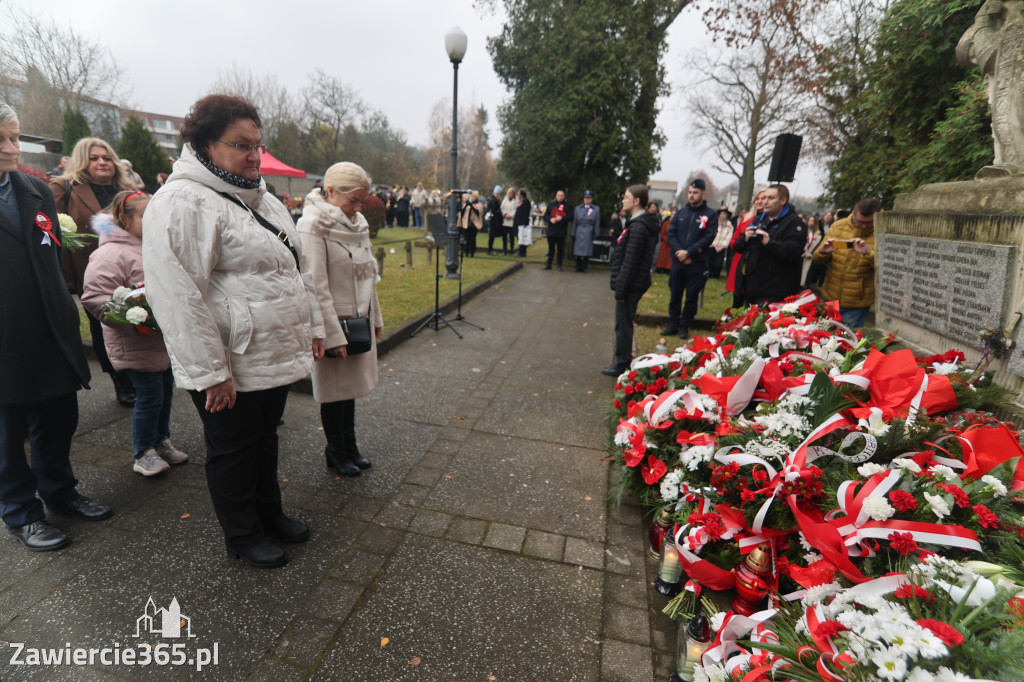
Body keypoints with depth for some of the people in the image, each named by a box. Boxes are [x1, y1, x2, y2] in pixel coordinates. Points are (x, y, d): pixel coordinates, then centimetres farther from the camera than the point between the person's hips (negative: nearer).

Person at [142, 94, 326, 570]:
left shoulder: (260, 198, 13)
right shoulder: (182, 202, -16)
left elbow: (293, 266, 17)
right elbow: (178, 295, -21)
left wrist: (312, 325, 14)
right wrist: (210, 371, -21)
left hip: (276, 354, 8)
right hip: (232, 367, -8)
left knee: (265, 437, 22)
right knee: (233, 449, 11)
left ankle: (269, 513, 42)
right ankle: (242, 536, 32)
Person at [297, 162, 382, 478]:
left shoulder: (357, 222, 8)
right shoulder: (312, 225, -15)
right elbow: (317, 286, -19)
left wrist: (375, 316, 16)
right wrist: (334, 334, -20)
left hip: (359, 319, 7)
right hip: (335, 322, -7)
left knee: (351, 384, 17)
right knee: (335, 390, 8)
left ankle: (350, 445, 33)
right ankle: (335, 451, 28)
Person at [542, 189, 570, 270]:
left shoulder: (567, 206, 5)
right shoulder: (550, 205, 12)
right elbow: (545, 216, 7)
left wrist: (562, 218, -20)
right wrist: (550, 219, -12)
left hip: (561, 231, -2)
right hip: (551, 230, 2)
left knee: (560, 248, 3)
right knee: (551, 248, 9)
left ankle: (559, 265, 10)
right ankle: (548, 264, 16)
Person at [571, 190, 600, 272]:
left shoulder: (596, 209, 7)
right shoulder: (578, 208, 12)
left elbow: (597, 223, 6)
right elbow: (574, 222, 11)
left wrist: (595, 235, 0)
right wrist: (573, 234, 6)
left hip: (589, 234, -1)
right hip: (579, 233, 2)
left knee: (587, 251, -3)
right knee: (577, 250, 0)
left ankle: (584, 268, 5)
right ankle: (578, 268, 10)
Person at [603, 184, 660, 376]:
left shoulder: (638, 227, -19)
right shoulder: (641, 223, 14)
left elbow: (630, 262, -22)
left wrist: (621, 288, -19)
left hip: (631, 285, -10)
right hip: (633, 285, 10)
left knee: (623, 324, -1)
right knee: (624, 323, 17)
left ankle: (622, 364, 8)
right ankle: (623, 360, 28)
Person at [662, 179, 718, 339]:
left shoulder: (710, 214, 1)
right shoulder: (680, 213, 11)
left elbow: (709, 237, -9)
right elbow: (671, 234, 5)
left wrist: (688, 252, -16)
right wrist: (679, 251, -11)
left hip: (697, 263, -3)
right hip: (678, 261, 3)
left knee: (692, 296, 3)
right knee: (675, 294, 8)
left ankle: (684, 326, 14)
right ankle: (673, 324, 19)